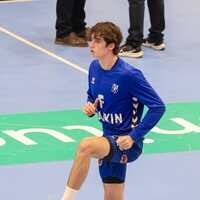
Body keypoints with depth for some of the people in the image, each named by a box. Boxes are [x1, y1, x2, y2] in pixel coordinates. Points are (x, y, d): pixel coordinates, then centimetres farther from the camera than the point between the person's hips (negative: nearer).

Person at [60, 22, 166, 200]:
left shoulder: (129, 75, -20)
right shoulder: (94, 67, 1)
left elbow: (158, 107, -18)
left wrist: (133, 136, -23)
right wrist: (90, 107, -5)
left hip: (127, 143, -8)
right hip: (109, 139, 8)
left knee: (85, 146, -34)